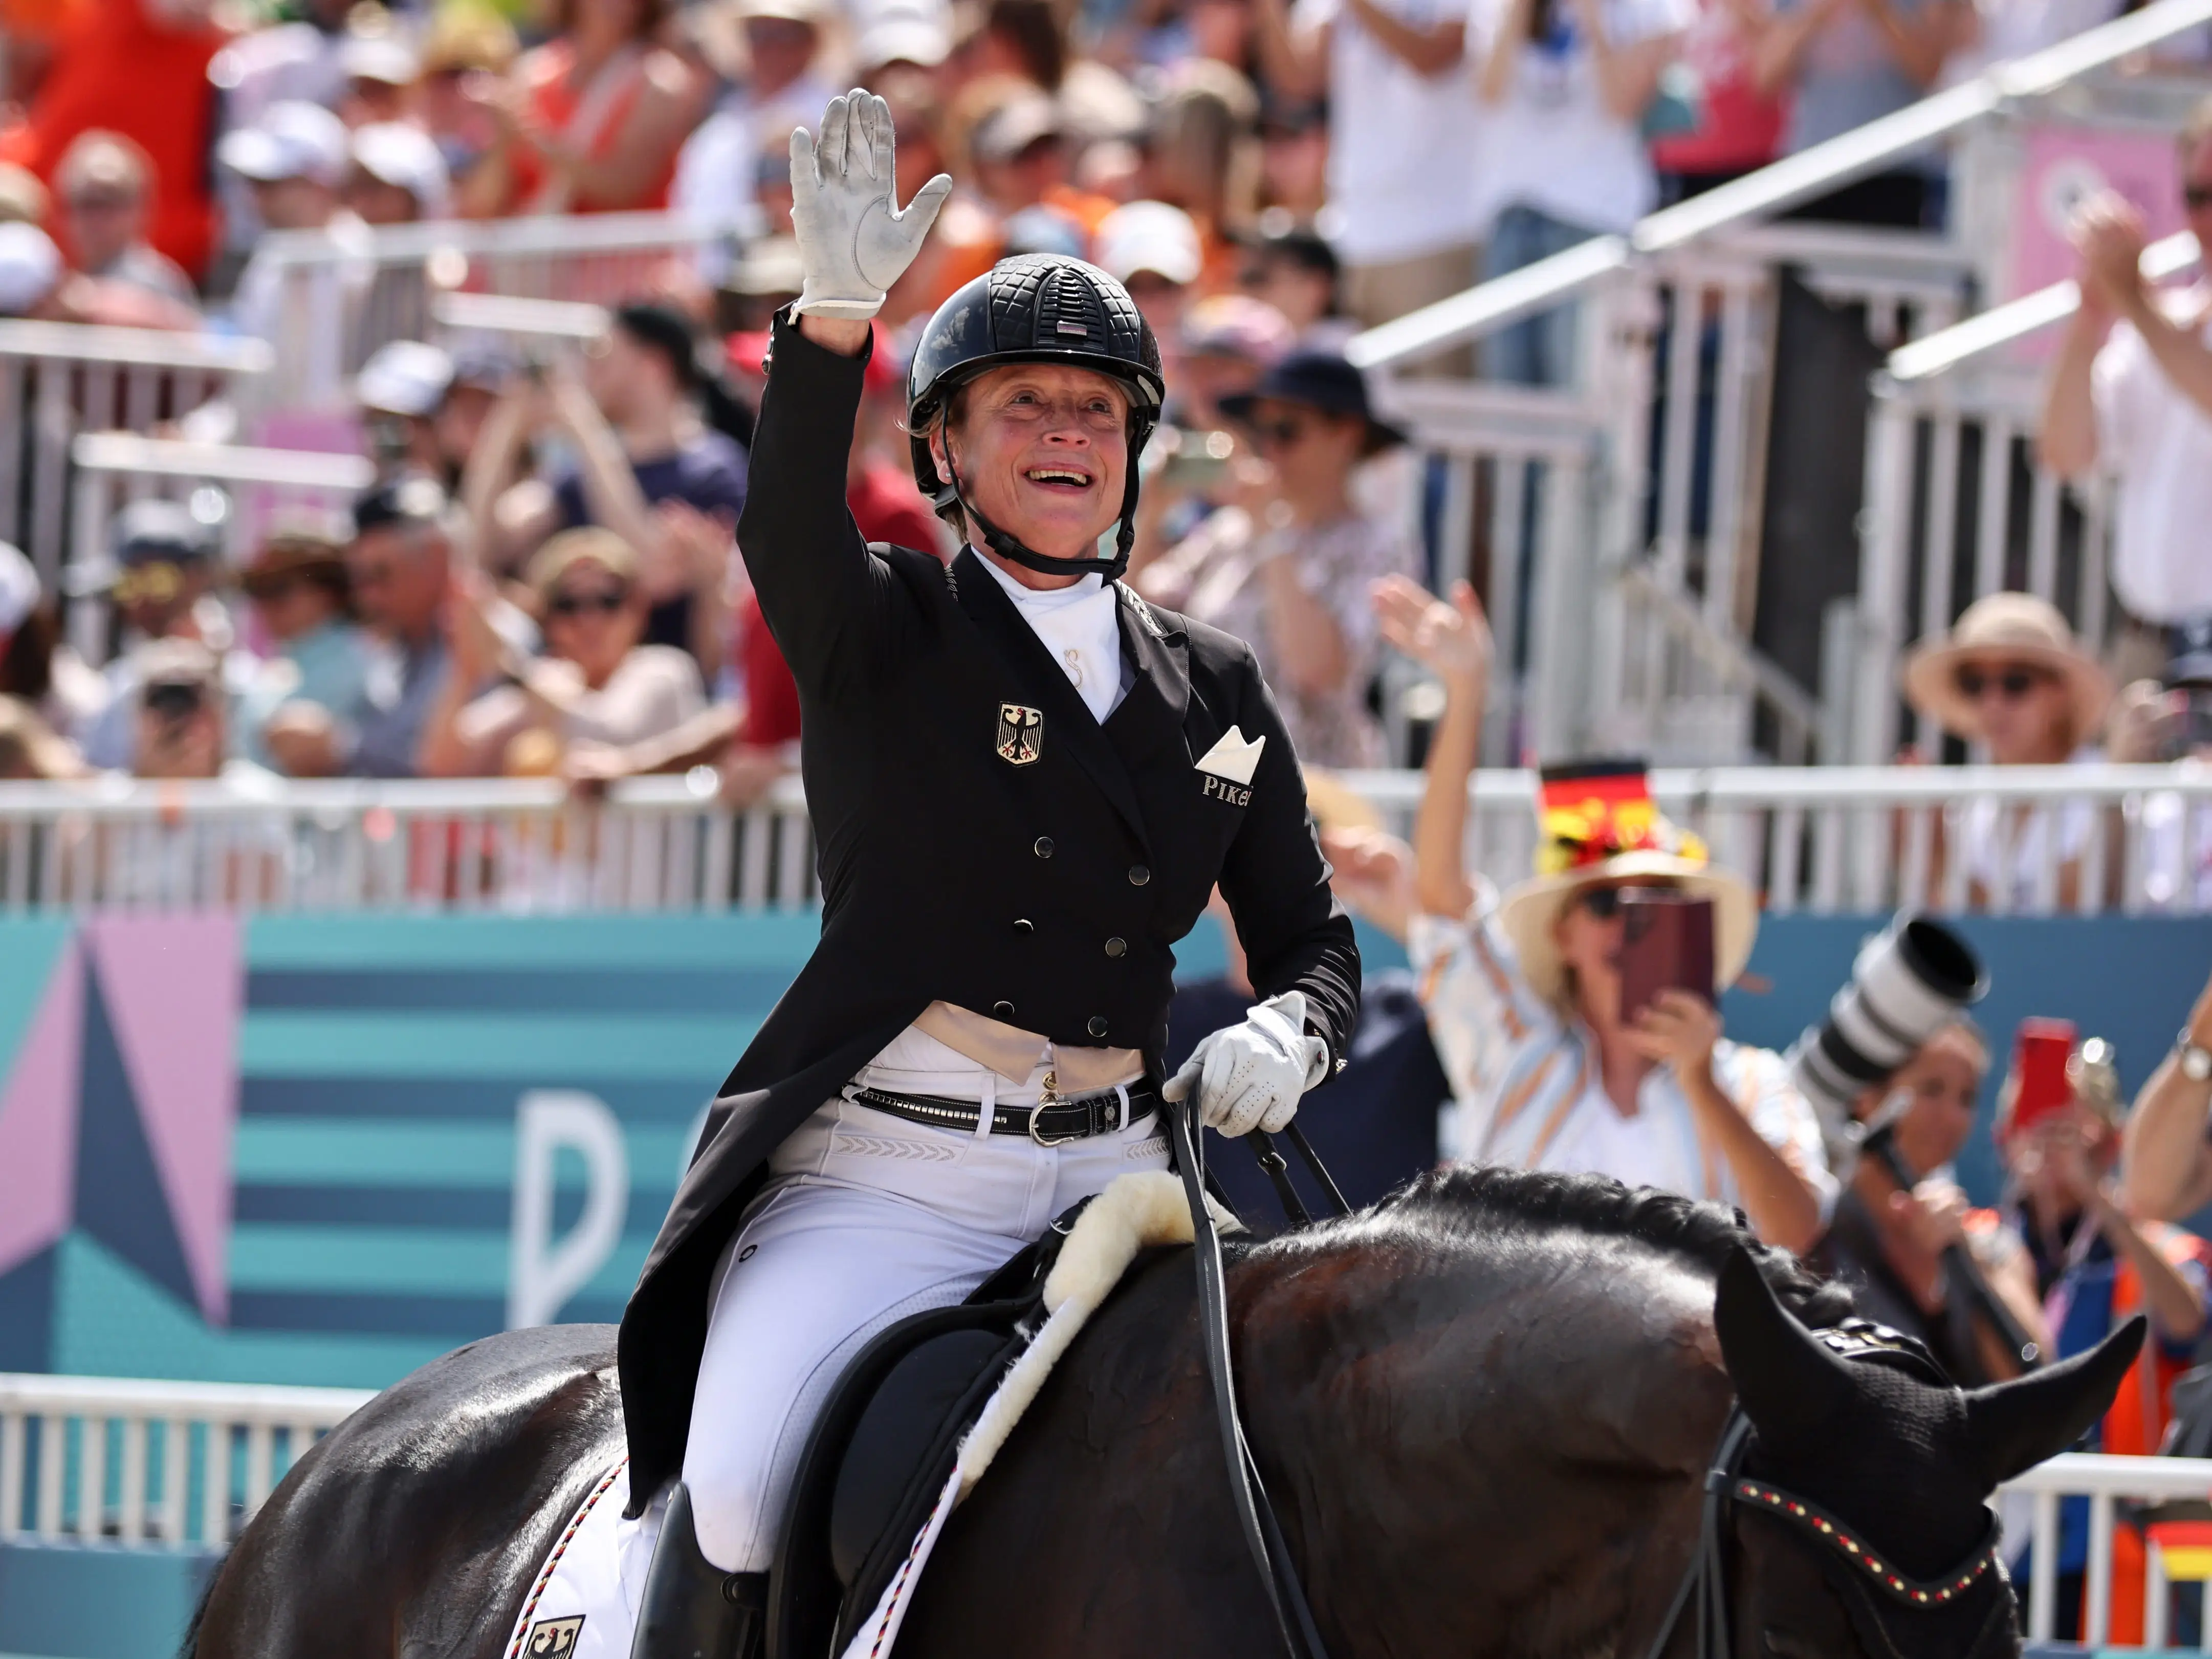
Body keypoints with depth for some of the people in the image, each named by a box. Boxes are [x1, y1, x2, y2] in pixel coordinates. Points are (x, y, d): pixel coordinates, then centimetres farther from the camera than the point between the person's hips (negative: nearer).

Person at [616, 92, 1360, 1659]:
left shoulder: (1216, 687, 14)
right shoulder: (882, 634, 2)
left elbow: (1310, 934, 18)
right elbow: (788, 532, -21)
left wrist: (1286, 1037, -7)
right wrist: (836, 316, -39)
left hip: (1117, 1168, 4)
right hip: (884, 1177, -4)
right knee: (742, 1489, -26)